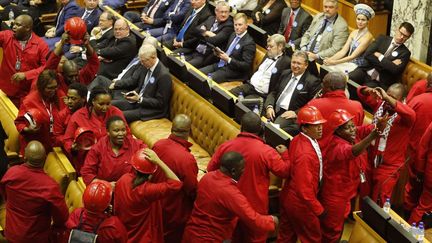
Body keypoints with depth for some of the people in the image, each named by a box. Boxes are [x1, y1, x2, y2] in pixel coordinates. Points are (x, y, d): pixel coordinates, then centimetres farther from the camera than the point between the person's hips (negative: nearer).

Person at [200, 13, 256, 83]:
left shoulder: (249, 43, -14)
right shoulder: (233, 35, 13)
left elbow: (246, 66, -19)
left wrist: (228, 60, -23)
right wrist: (219, 53, 2)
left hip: (232, 71, -9)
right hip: (220, 64, 9)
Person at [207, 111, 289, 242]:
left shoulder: (225, 146, -12)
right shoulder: (266, 152, -21)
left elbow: (211, 170, 1)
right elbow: (285, 171, -7)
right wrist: (284, 155, 11)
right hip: (255, 207, -3)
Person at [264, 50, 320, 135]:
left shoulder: (312, 81, -2)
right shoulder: (285, 74, 18)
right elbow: (273, 93, 20)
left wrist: (296, 113, -16)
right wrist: (269, 106, 1)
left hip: (290, 115, -6)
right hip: (274, 110, 6)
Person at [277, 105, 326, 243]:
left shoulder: (297, 140, -5)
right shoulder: (306, 154, -33)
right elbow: (304, 188, -30)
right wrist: (319, 209, -21)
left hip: (288, 197, 8)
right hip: (300, 203, -8)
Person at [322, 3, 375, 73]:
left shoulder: (368, 36, -11)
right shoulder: (354, 33, 10)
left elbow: (353, 56, -16)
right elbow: (343, 51, 3)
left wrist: (334, 62, -22)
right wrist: (330, 59, -14)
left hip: (357, 67, -6)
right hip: (348, 62, 6)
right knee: (324, 67, -15)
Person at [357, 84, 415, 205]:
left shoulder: (403, 116, -18)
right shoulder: (380, 104, -3)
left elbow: (411, 114, -42)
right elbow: (361, 91, 3)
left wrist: (388, 98, -44)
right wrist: (369, 91, -21)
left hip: (388, 166, -5)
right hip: (371, 161, 5)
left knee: (378, 202, 4)